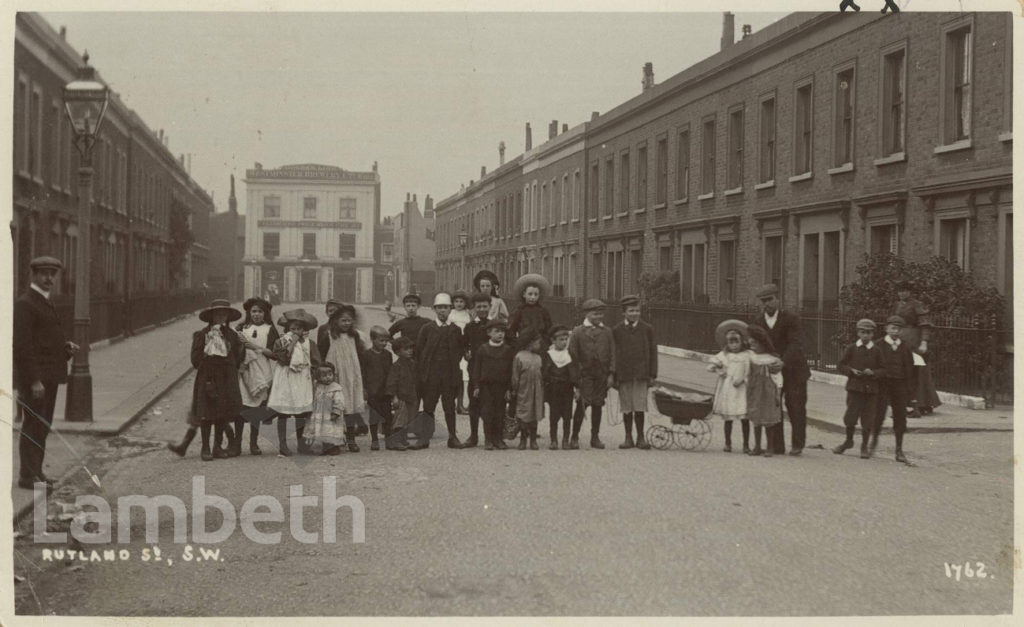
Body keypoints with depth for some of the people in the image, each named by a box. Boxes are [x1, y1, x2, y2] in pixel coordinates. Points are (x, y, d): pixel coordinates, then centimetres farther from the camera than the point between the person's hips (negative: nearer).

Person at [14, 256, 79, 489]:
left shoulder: (45, 302, 17)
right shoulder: (24, 304, -13)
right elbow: (22, 345, -18)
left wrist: (66, 346, 6)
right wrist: (34, 380, -22)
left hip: (49, 376, 9)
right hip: (33, 376, -9)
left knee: (43, 426, 13)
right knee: (33, 425, -5)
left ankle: (35, 472, 21)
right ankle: (28, 476, 1)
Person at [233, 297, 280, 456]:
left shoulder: (270, 330, 7)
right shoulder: (242, 328, 11)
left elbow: (274, 353, -1)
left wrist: (256, 347, -7)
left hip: (261, 373, 0)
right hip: (243, 371, 0)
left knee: (256, 407, 2)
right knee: (240, 407, -8)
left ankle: (254, 444, 11)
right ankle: (237, 444, -4)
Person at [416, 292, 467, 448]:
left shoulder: (456, 330, 7)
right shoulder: (427, 328, 4)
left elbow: (461, 349, 15)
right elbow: (418, 351, 5)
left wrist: (454, 363, 3)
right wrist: (422, 370, 1)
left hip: (449, 375, 1)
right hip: (430, 375, -1)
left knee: (450, 406, 2)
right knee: (428, 407, 0)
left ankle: (452, 437, 6)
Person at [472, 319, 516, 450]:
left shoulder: (508, 350, 4)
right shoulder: (482, 349, 3)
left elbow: (511, 370, 4)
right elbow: (477, 368, 4)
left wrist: (509, 389, -2)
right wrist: (476, 386, -2)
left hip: (502, 386, 1)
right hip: (486, 385, -1)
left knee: (500, 413, 4)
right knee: (487, 412, -1)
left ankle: (498, 438, 13)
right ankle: (488, 440, 4)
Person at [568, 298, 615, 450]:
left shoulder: (607, 332, 9)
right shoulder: (578, 332, 1)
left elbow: (612, 354, 8)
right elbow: (572, 354, 0)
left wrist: (611, 374, 0)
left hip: (602, 375, 3)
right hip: (585, 375, -3)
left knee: (597, 405, 7)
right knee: (582, 405, -8)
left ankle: (595, 437, 16)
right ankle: (574, 437, -1)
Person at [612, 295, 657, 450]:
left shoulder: (647, 329, 6)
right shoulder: (617, 331, 5)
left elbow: (653, 352, 8)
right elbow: (612, 354, 6)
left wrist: (652, 375, 2)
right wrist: (614, 377, 1)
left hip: (641, 374, 0)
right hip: (623, 374, 0)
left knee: (639, 407, -4)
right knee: (627, 408, 4)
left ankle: (640, 437, 7)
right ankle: (628, 438, 14)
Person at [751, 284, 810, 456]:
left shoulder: (791, 319, -9)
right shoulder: (757, 323, 3)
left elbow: (795, 345, -19)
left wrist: (784, 363, -33)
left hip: (793, 370, -3)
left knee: (796, 407, 2)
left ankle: (797, 445, 14)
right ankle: (775, 446, 5)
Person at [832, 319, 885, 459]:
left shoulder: (876, 351, 4)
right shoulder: (851, 349, 4)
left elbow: (883, 370, 4)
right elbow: (841, 365, 5)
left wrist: (873, 373, -14)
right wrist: (851, 371, -12)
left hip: (871, 389, 0)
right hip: (854, 387, 0)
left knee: (868, 419, 1)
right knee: (850, 416, -1)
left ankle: (864, 446, 14)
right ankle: (848, 441, 23)